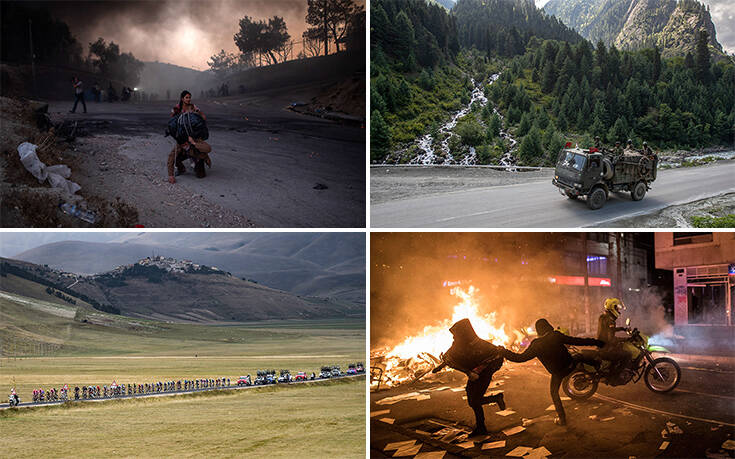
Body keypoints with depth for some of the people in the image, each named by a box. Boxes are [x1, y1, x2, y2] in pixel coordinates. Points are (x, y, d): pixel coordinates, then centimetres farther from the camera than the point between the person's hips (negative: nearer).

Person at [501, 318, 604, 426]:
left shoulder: (536, 345, -20)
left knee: (554, 393, 18)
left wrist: (503, 351, -8)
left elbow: (521, 358, -16)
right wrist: (596, 342, -3)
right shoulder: (556, 336, -18)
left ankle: (562, 419, 20)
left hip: (558, 373, -1)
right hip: (570, 366, 1)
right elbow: (576, 341, -12)